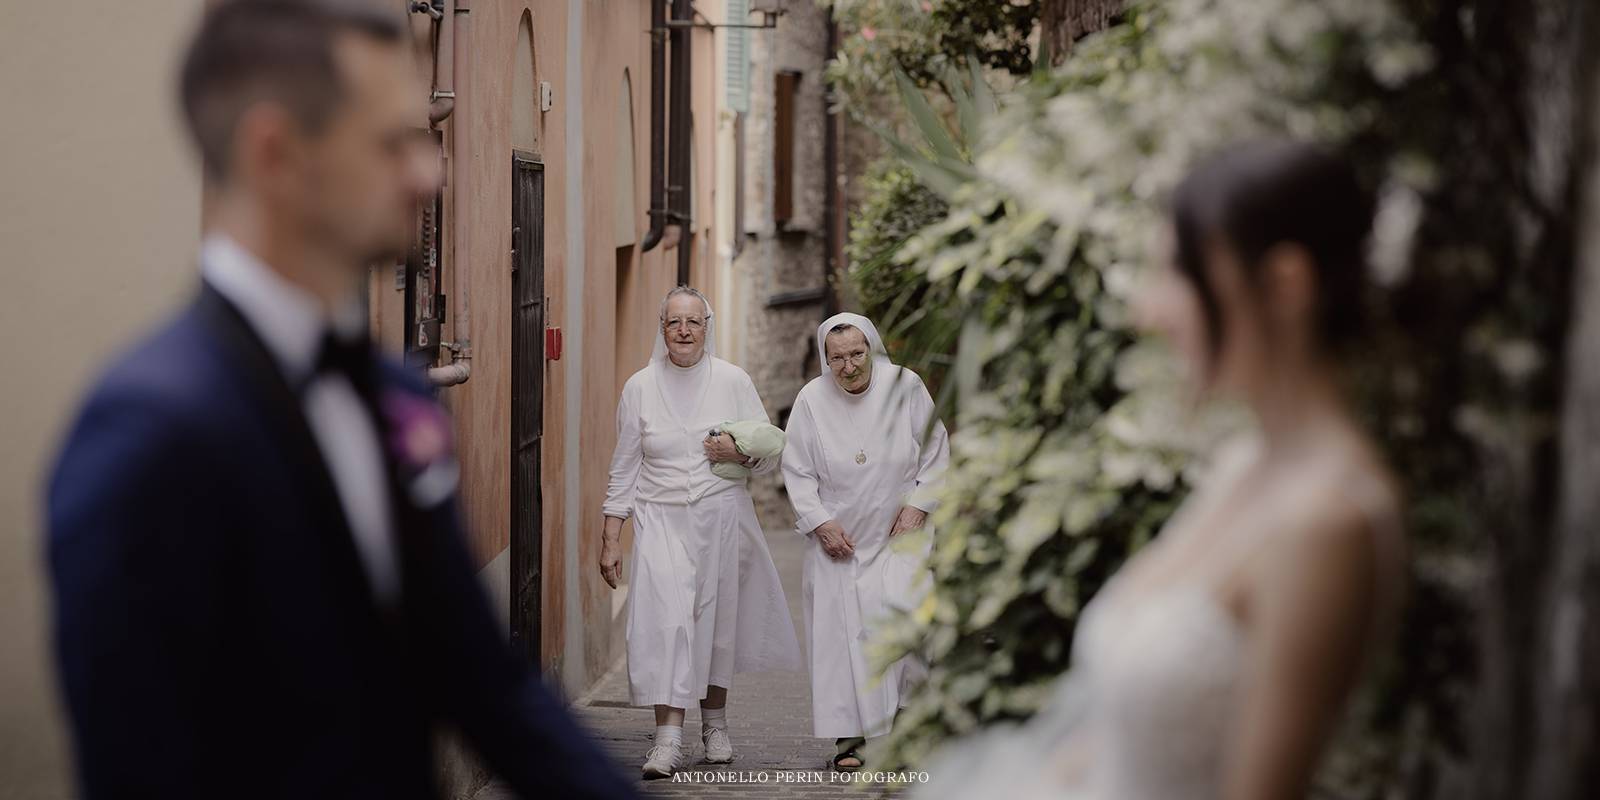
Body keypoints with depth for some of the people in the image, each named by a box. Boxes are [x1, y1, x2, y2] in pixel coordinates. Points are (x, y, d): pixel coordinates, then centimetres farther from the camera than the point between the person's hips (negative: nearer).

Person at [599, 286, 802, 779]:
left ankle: (714, 724, 29)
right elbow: (624, 469, 7)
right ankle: (668, 739, -20)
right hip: (661, 518, -1)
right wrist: (610, 539, 3)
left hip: (722, 514, 1)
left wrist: (742, 452, -14)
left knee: (717, 620, 8)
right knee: (665, 618, -17)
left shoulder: (733, 381, 2)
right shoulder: (640, 387, 3)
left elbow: (772, 455, 8)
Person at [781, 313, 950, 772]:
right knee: (839, 627, -2)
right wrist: (820, 523, -9)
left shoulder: (905, 387, -7)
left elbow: (935, 452, 2)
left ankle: (910, 705, 5)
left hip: (898, 531, -1)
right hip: (837, 535, 1)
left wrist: (917, 505, -7)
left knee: (901, 609, -18)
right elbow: (797, 471, 0)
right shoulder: (811, 400, -6)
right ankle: (848, 736, 6)